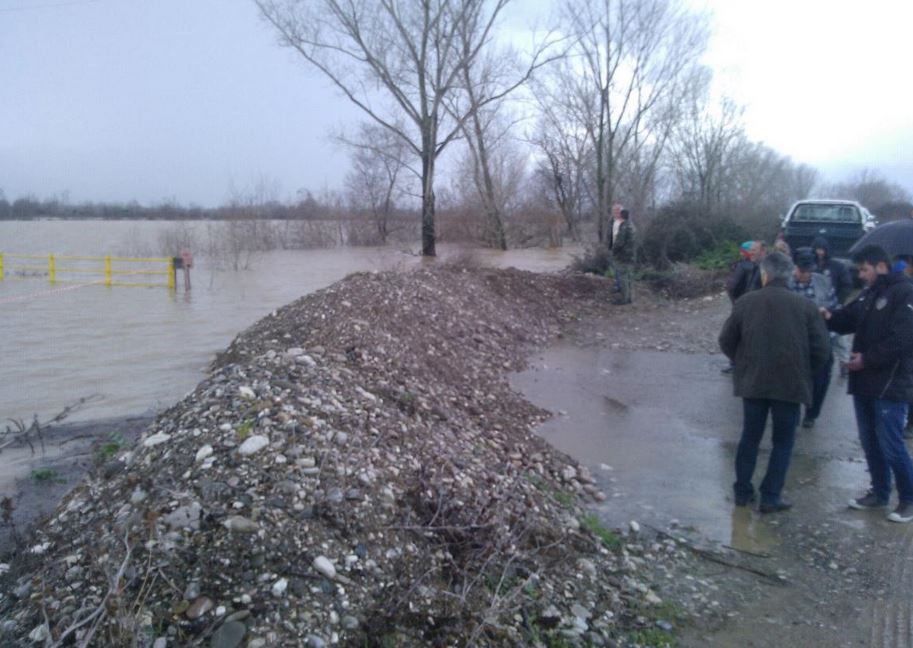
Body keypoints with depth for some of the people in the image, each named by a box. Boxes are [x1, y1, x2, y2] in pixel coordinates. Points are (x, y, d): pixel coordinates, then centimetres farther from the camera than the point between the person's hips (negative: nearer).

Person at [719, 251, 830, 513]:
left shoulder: (746, 302, -4)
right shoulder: (805, 306, -7)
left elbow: (726, 341, 0)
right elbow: (820, 349, -7)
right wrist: (802, 371, 11)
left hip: (752, 381, 2)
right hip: (790, 383, -1)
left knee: (750, 437, 15)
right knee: (783, 442, 10)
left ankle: (742, 490, 21)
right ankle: (770, 496, 9)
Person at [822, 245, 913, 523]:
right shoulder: (868, 294, 14)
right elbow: (848, 319, 19)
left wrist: (867, 359, -16)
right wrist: (830, 318, -3)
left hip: (890, 384, -8)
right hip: (865, 380, 8)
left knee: (890, 443, -4)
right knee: (869, 441, 14)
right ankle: (879, 492, 28)